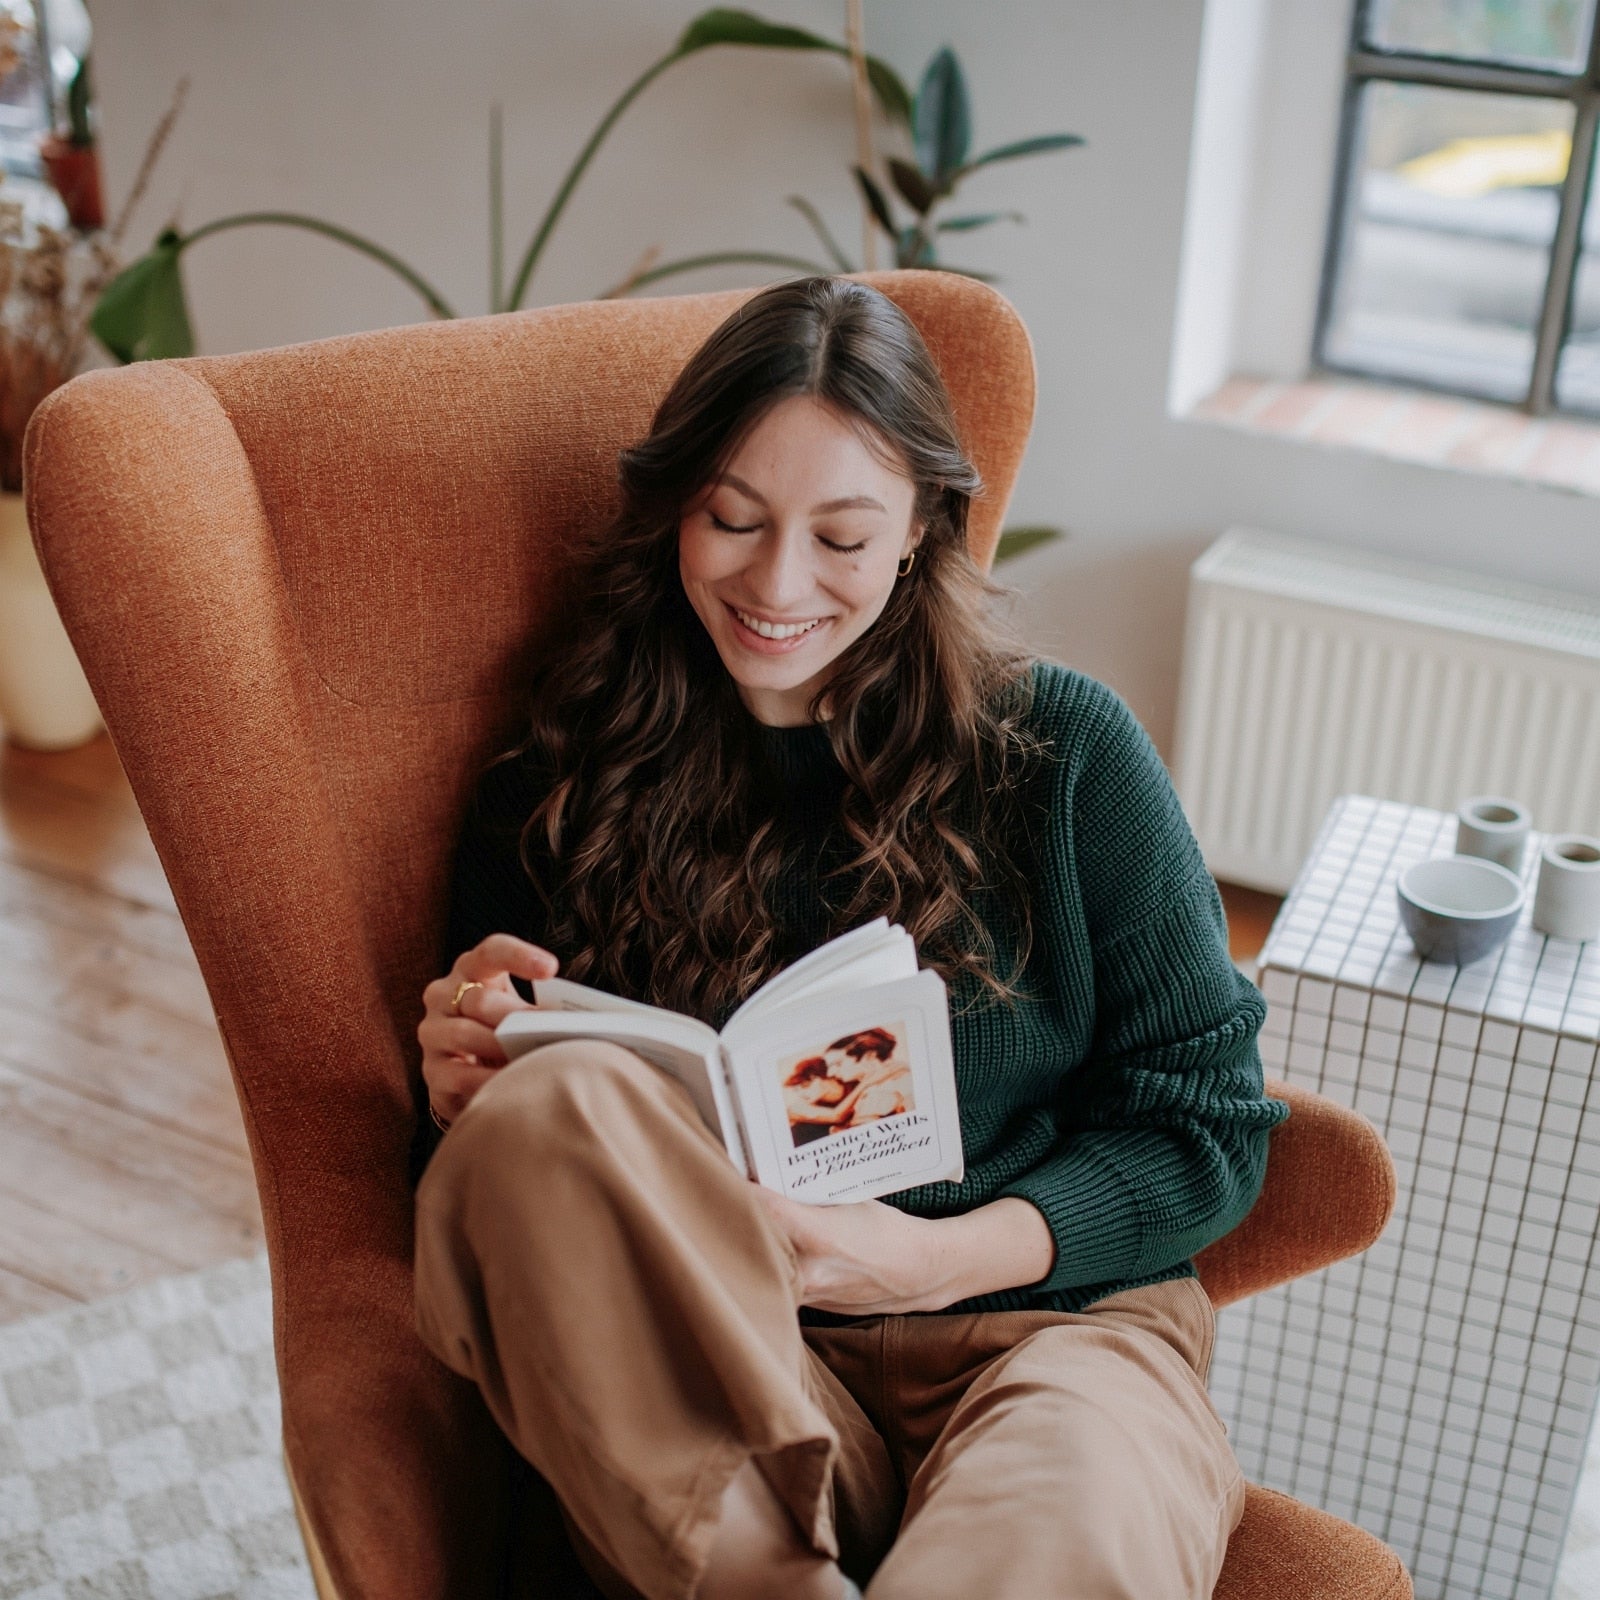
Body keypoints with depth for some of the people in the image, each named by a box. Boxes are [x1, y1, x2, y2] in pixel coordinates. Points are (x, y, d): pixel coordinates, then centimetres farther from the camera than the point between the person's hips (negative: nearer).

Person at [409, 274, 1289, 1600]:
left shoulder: (1064, 748, 6)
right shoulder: (549, 805, 8)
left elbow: (1207, 1122, 7)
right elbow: (483, 1191, 12)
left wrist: (939, 1257, -9)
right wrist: (468, 1104, -13)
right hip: (714, 1409, 4)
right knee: (549, 1108, -31)